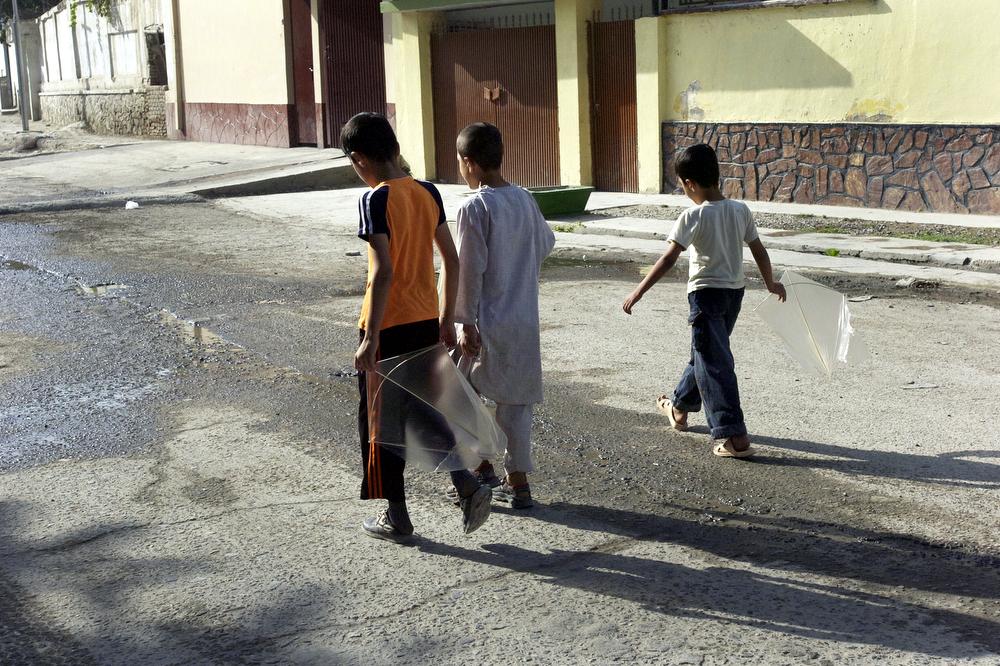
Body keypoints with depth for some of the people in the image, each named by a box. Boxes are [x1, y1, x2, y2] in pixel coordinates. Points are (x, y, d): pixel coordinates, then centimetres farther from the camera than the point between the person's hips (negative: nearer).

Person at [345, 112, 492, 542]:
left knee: (381, 420, 8)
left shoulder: (376, 200, -16)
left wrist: (370, 338, -20)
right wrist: (447, 318, 17)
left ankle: (397, 518, 16)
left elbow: (383, 271, -23)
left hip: (389, 327, -7)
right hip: (427, 323, 7)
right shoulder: (427, 192, 5)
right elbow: (451, 260, 9)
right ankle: (469, 486, 6)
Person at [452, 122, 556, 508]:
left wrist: (466, 325, -14)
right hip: (525, 320, 6)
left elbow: (469, 271, -18)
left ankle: (483, 469, 14)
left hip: (488, 322, -6)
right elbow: (546, 244, 19)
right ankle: (517, 482, 15)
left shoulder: (475, 207, -16)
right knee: (516, 400, 12)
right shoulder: (525, 200, 4)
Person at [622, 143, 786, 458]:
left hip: (706, 293, -7)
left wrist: (638, 292, -16)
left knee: (714, 363, -5)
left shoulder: (693, 216, -16)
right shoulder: (741, 210, 1)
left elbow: (668, 260, -20)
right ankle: (680, 407, 44)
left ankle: (734, 436, -11)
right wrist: (771, 284, 24)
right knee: (704, 352, 23)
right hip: (735, 291, 7)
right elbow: (759, 251, 8)